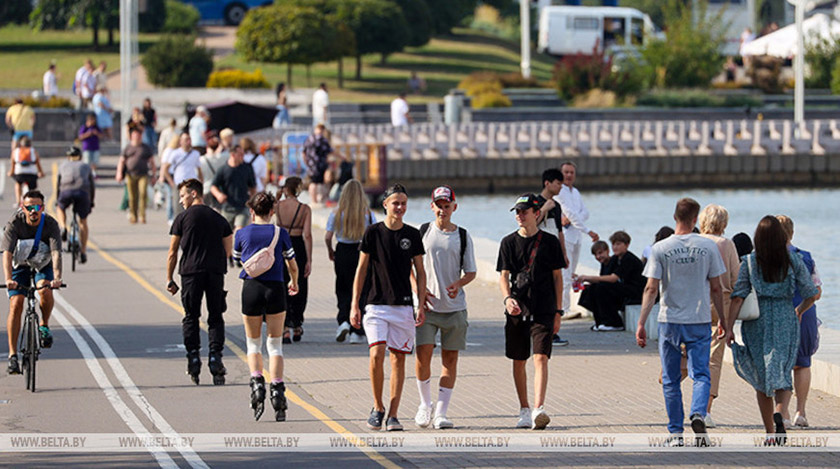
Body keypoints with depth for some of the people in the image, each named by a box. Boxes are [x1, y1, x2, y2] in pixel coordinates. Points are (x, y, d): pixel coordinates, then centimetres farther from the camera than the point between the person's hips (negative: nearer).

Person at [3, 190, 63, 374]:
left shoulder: (50, 224, -24)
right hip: (20, 264, 0)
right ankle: (12, 354, -10)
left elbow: (56, 253, -34)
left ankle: (44, 325, -3)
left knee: (44, 289, -31)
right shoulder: (15, 223, -24)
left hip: (43, 265, 0)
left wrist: (57, 277, -51)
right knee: (16, 304, -16)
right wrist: (8, 279, -49)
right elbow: (7, 253, -33)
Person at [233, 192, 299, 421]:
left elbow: (236, 258, 20)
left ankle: (256, 381, -10)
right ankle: (277, 389, -7)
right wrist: (294, 282, 30)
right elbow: (293, 266, 9)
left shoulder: (242, 234, 1)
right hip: (275, 289, 0)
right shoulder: (281, 233, 1)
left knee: (254, 344, 14)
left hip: (251, 289, 0)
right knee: (275, 345, 8)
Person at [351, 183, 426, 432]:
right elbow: (362, 269, 4)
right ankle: (378, 407, 3)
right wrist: (354, 306, 0)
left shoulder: (412, 235, 6)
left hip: (404, 306, 2)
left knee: (398, 358, 1)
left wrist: (421, 305, 3)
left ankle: (392, 415, 5)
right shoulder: (373, 232, 0)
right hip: (376, 305, -2)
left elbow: (420, 272, 11)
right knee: (376, 355, -15)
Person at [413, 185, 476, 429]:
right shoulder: (422, 232, 5)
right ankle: (425, 404, 12)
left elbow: (471, 272, 7)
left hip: (454, 306, 1)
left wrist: (457, 284, -14)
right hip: (427, 306, -1)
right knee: (423, 355, -9)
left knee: (450, 359, 0)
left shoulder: (462, 236, 5)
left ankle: (441, 412, 4)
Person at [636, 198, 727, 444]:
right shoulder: (708, 246, -2)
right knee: (700, 375, 4)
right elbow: (715, 288, 3)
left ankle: (676, 433, 11)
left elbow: (651, 289, -8)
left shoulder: (660, 249, -4)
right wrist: (723, 321, 13)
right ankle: (698, 414, -23)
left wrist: (641, 323, -7)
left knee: (671, 380, 10)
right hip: (700, 321, 0)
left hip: (669, 321, 0)